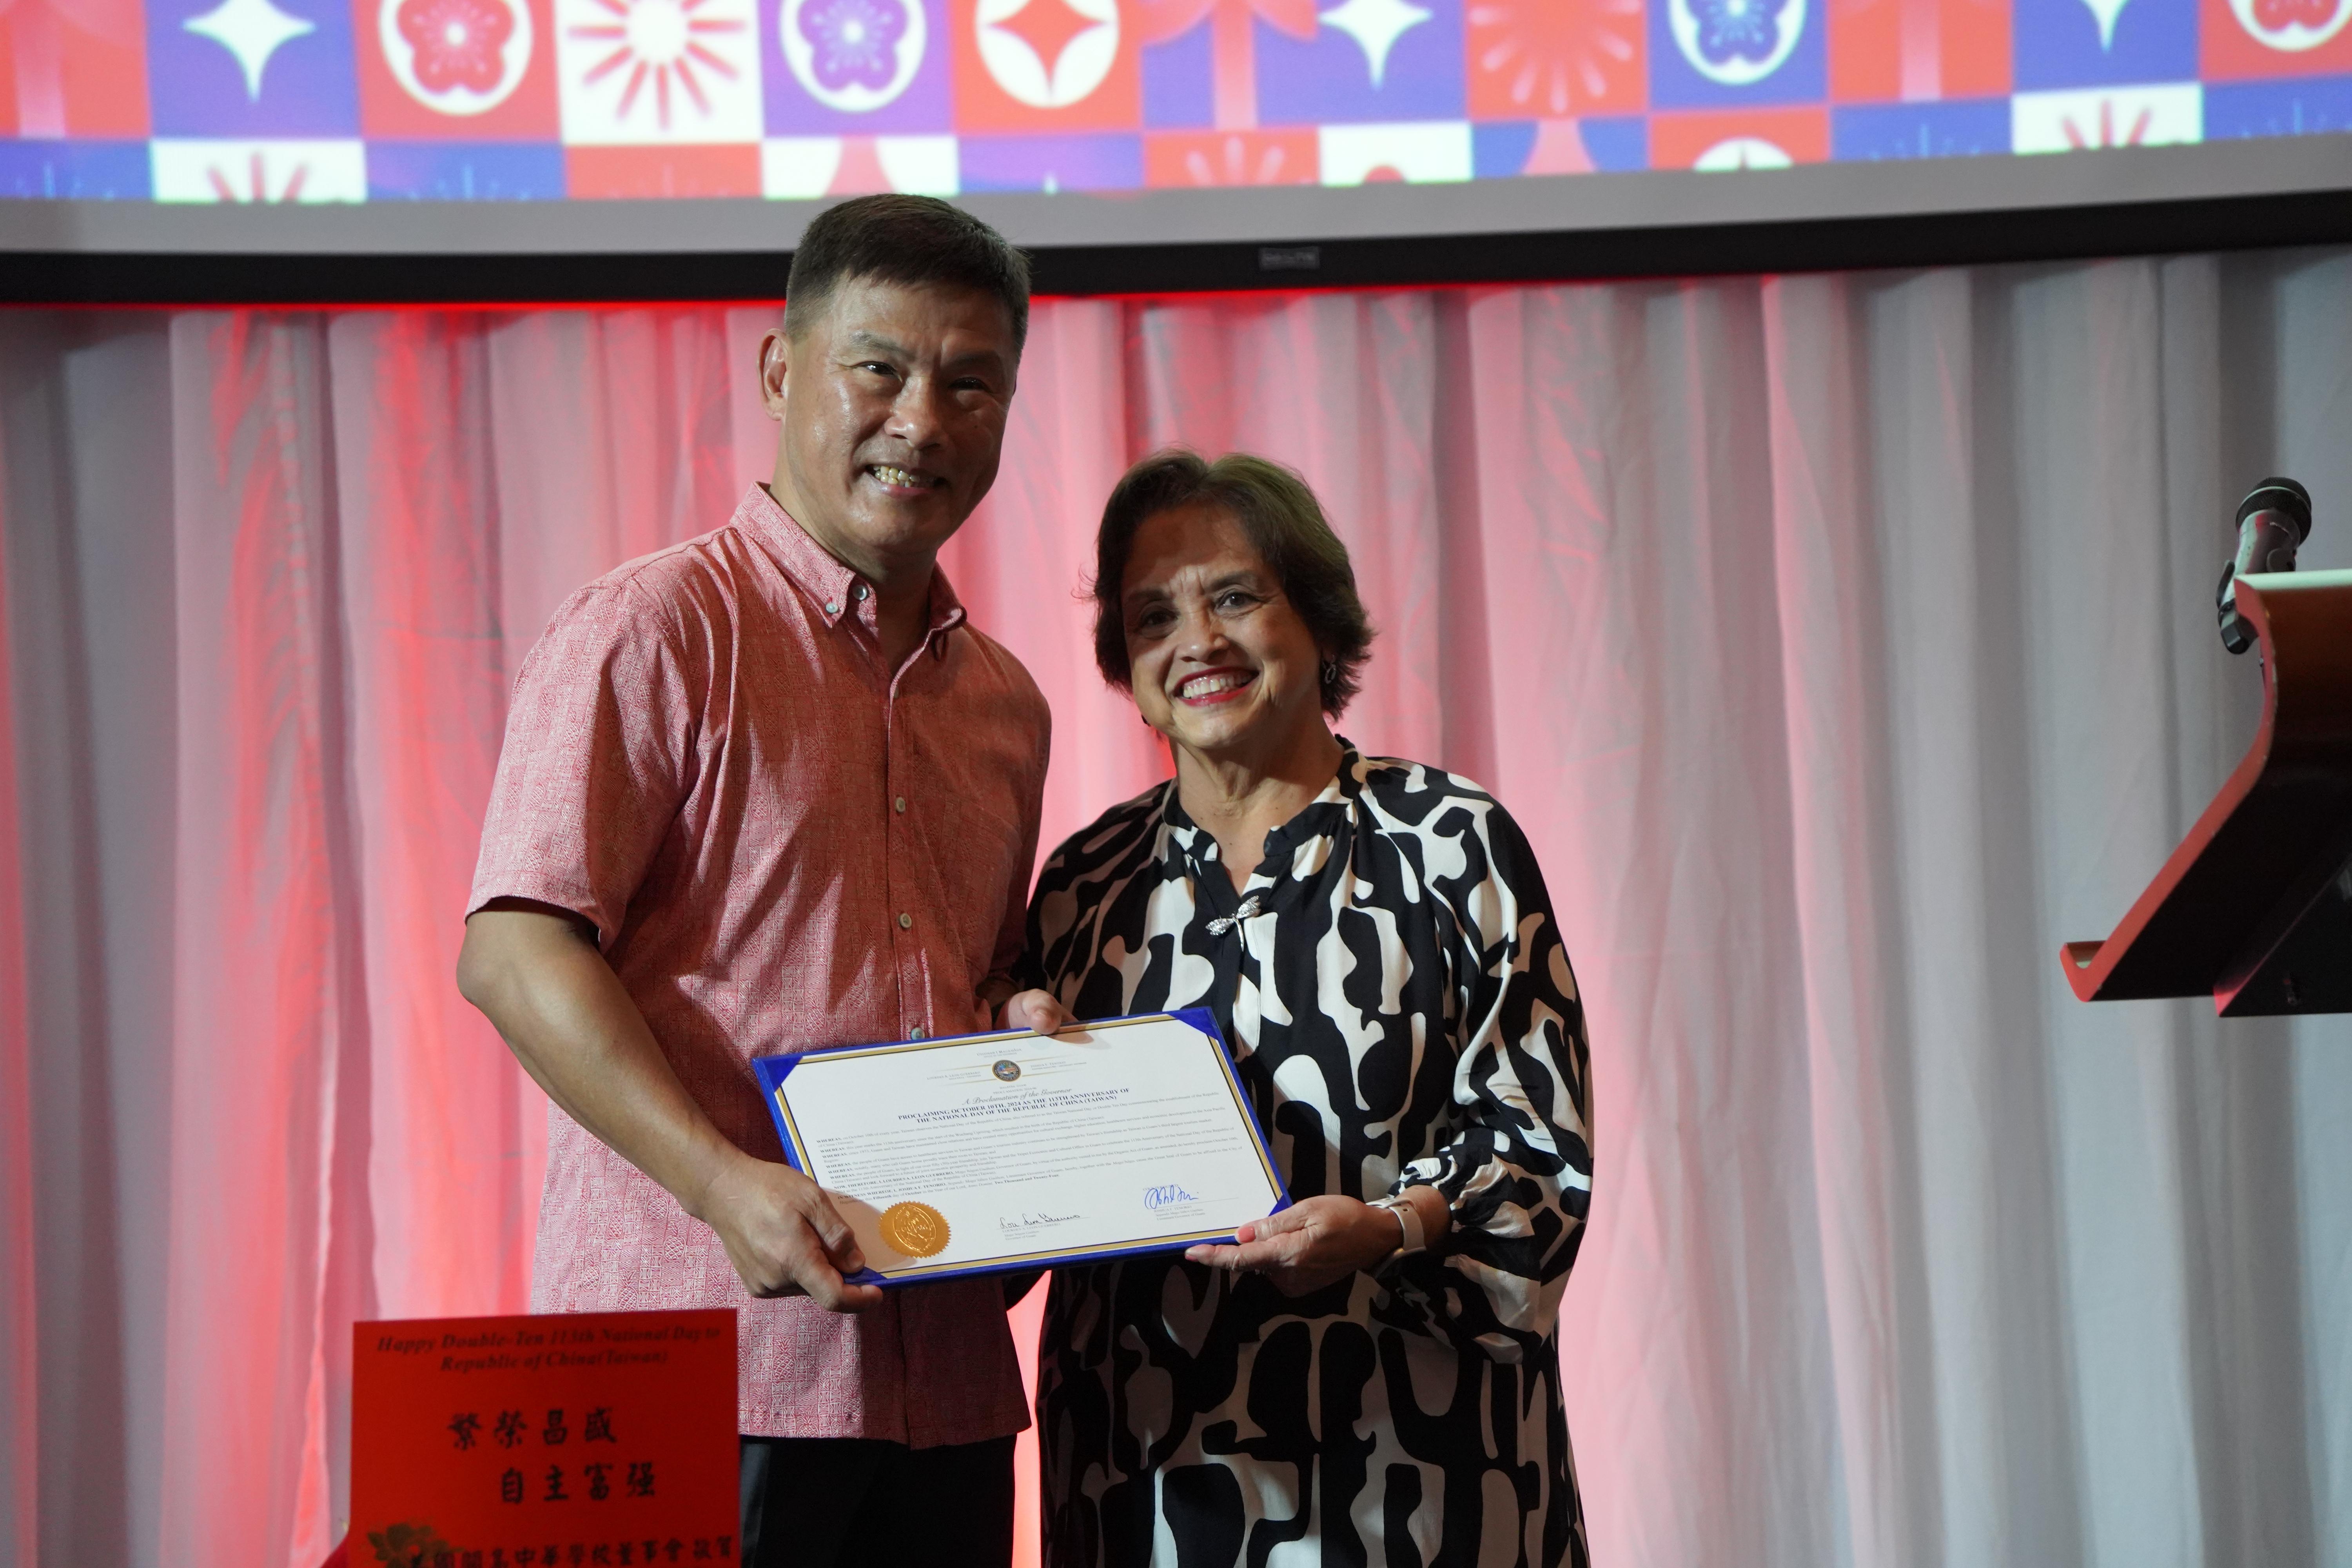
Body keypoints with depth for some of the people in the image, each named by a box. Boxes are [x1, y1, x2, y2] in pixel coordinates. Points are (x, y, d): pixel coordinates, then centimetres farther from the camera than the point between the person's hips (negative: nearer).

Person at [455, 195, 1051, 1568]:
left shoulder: (1002, 700, 18)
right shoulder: (657, 627, -4)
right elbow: (514, 954, -12)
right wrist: (728, 1185, -22)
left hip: (946, 1373, 7)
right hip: (705, 1357, -6)